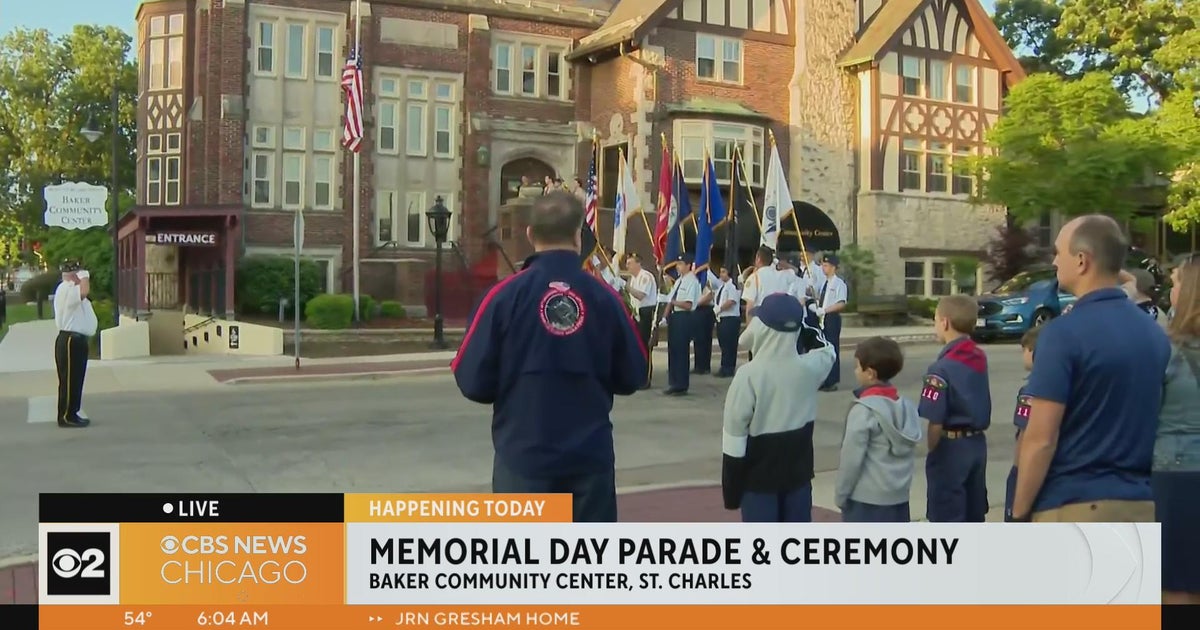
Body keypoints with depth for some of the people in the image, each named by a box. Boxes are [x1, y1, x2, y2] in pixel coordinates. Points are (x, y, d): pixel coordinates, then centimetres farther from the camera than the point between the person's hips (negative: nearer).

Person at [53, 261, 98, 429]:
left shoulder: (71, 289, 20)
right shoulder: (66, 289, -15)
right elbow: (84, 292, -35)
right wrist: (84, 276, -21)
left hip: (76, 340, 11)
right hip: (70, 341, -11)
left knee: (75, 380, 14)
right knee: (69, 380, -7)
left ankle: (71, 414, 20)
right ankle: (65, 417, -4)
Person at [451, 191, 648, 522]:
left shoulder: (506, 294, -11)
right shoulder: (604, 297, -5)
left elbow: (473, 381, -8)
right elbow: (631, 378, 3)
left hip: (523, 455, -1)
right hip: (591, 454, 2)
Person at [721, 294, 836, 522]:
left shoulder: (749, 375, -20)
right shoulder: (809, 368, -8)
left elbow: (735, 438, -16)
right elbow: (826, 349, 20)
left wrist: (731, 490, -6)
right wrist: (799, 322, 10)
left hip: (759, 477, -4)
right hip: (798, 473, 5)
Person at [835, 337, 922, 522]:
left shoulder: (863, 410, -17)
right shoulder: (906, 406, 5)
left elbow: (852, 458, -15)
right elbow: (909, 454, 11)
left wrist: (840, 494, -5)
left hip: (866, 497, -7)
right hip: (899, 496, 7)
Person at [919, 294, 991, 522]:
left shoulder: (943, 368, -20)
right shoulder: (980, 358, 1)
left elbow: (936, 422, -19)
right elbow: (980, 408, 7)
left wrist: (931, 452, -8)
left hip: (951, 447, -7)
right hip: (977, 443, 7)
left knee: (947, 517, 5)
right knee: (974, 513, 19)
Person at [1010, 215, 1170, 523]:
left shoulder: (1064, 333, -16)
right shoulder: (1155, 333, 7)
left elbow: (1041, 438, -17)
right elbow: (1151, 423, 15)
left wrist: (1019, 511, -8)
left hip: (1072, 505, -7)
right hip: (1140, 502, 7)